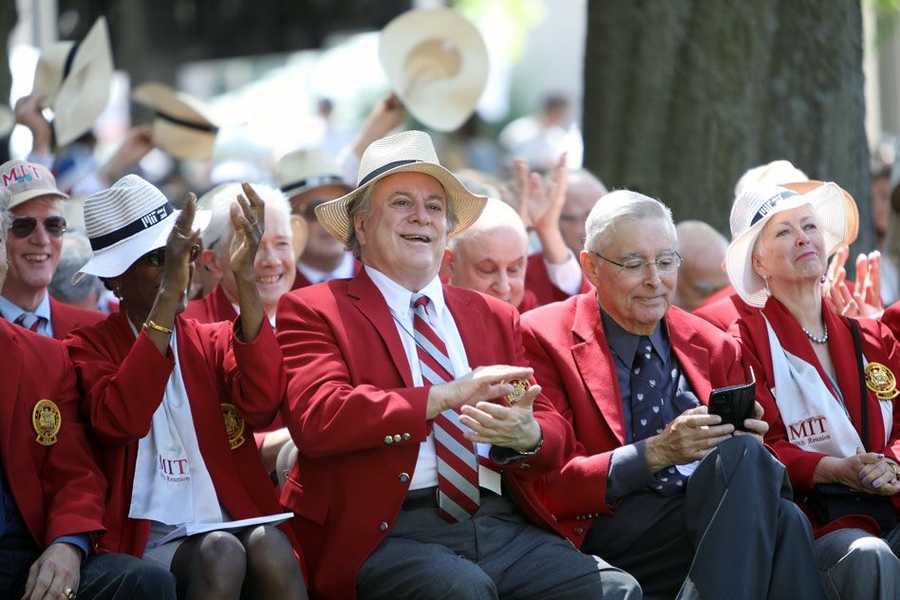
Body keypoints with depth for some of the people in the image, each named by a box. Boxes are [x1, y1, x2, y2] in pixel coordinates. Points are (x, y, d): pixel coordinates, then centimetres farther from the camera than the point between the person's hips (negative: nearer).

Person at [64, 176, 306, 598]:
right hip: (150, 539, -3)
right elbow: (119, 422, -17)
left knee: (269, 546, -30)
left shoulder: (216, 342, 16)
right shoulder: (90, 347, 7)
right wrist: (169, 292, -21)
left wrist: (245, 277, -15)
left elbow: (261, 408, -8)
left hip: (234, 524, 3)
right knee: (221, 554, -33)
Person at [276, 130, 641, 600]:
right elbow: (316, 420, -11)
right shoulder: (311, 312, 8)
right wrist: (446, 395, -16)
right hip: (389, 531, -4)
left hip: (505, 524, 4)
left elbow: (558, 437, 15)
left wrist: (528, 435, -11)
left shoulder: (495, 317, 22)